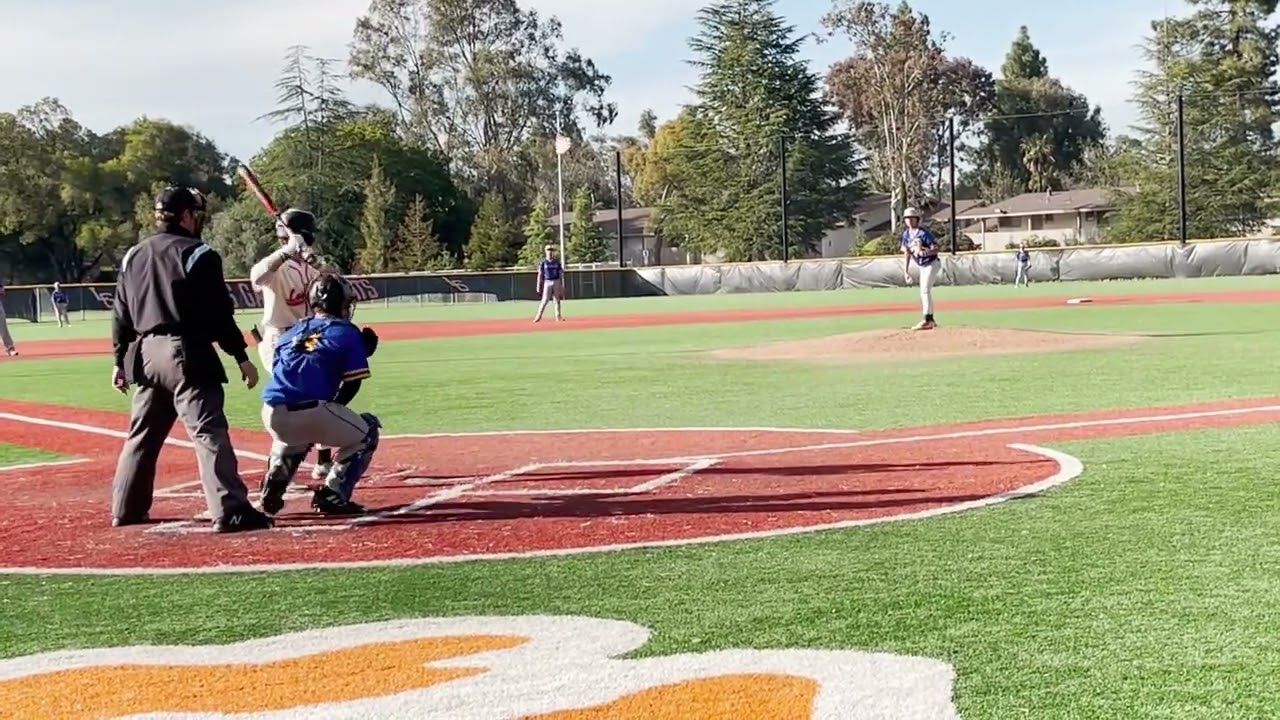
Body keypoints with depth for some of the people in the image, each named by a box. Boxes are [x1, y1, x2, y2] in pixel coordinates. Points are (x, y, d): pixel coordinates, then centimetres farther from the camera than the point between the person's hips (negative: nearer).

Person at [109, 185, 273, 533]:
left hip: (144, 354, 7)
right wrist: (241, 356, -7)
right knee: (209, 433, -12)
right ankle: (230, 512, -19)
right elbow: (218, 314, -10)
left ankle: (127, 509, 27)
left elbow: (121, 315, 15)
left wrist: (120, 360, 20)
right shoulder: (198, 254, -6)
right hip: (186, 353, -7)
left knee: (141, 436, 19)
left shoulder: (132, 256, 14)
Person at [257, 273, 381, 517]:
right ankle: (333, 495, 5)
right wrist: (333, 410, 23)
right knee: (367, 430, 20)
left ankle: (273, 486, 17)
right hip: (311, 413, -6)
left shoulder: (291, 333, 23)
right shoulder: (348, 333, 9)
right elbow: (351, 386, 6)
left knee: (294, 437, 42)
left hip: (272, 415, 6)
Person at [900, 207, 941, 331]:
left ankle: (927, 320, -20)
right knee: (924, 292, 11)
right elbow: (906, 253, 9)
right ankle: (931, 320, 20)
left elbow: (935, 249, -21)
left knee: (925, 290, -17)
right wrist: (905, 271, 5)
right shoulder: (906, 234, 3)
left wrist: (925, 252, -40)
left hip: (932, 264, -8)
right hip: (922, 266, 8)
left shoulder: (924, 233, -19)